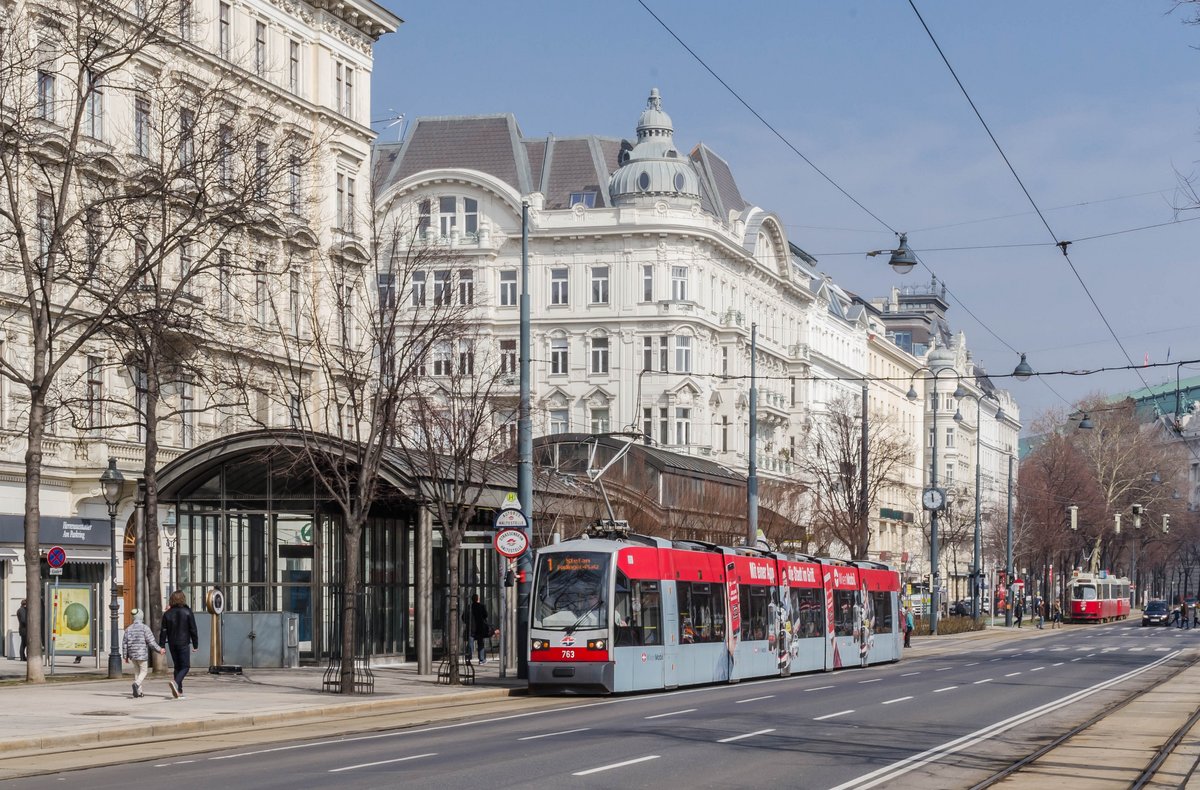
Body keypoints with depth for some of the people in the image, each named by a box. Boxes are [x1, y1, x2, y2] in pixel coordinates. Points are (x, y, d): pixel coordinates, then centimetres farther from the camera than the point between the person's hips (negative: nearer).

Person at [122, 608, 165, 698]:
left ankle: (138, 692, 15)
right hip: (142, 654, -5)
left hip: (132, 654, 5)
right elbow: (151, 642, -13)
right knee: (144, 671, 4)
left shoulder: (128, 629, 5)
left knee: (137, 672, 16)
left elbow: (124, 643, 6)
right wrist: (159, 650, -1)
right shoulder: (145, 628, -10)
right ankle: (136, 684, -23)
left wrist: (125, 656, 14)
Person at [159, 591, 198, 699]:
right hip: (183, 643, -4)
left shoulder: (167, 613, 5)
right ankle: (176, 682, -28)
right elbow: (193, 630, -3)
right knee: (185, 666, -1)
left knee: (177, 666, 13)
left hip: (172, 644, 4)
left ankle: (179, 691, 11)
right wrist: (195, 645, 3)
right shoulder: (187, 612, -3)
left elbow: (163, 631, 3)